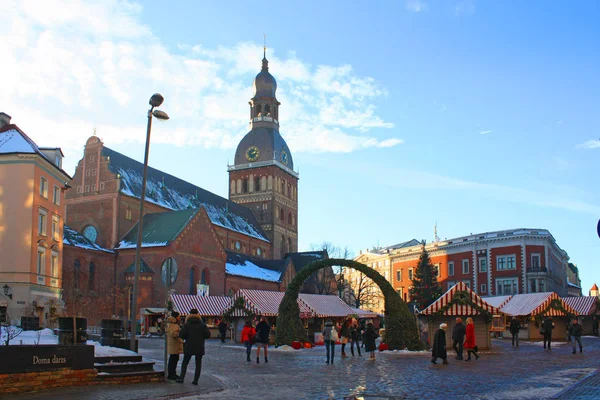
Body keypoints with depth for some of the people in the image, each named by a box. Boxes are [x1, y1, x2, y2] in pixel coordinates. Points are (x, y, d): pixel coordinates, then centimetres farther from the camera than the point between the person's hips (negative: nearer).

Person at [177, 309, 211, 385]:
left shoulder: (187, 324, -6)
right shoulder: (202, 324, 0)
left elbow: (181, 335, -12)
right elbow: (208, 335, -4)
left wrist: (187, 337, 8)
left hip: (189, 347, -1)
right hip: (200, 348, 1)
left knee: (185, 363, 12)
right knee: (198, 364, 7)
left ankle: (181, 378, 5)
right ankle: (196, 380, 3)